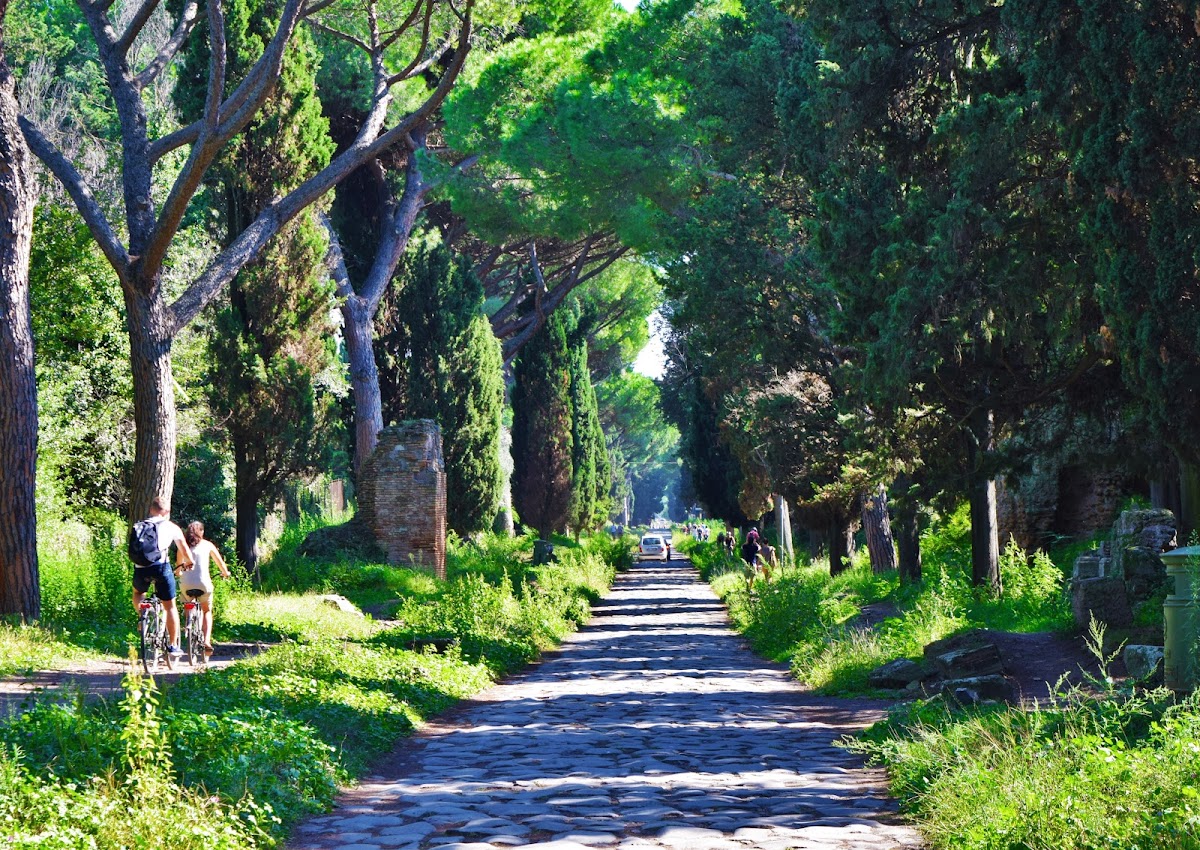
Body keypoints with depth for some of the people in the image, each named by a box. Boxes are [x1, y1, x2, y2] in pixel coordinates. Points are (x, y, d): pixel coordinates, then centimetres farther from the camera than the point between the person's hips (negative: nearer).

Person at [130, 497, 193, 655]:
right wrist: (189, 563, 37)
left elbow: (133, 550, 21)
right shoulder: (171, 527, 13)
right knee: (170, 606, 12)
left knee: (137, 593, 34)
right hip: (161, 567, -2)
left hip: (141, 569, 2)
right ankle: (173, 645, 11)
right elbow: (185, 551, 17)